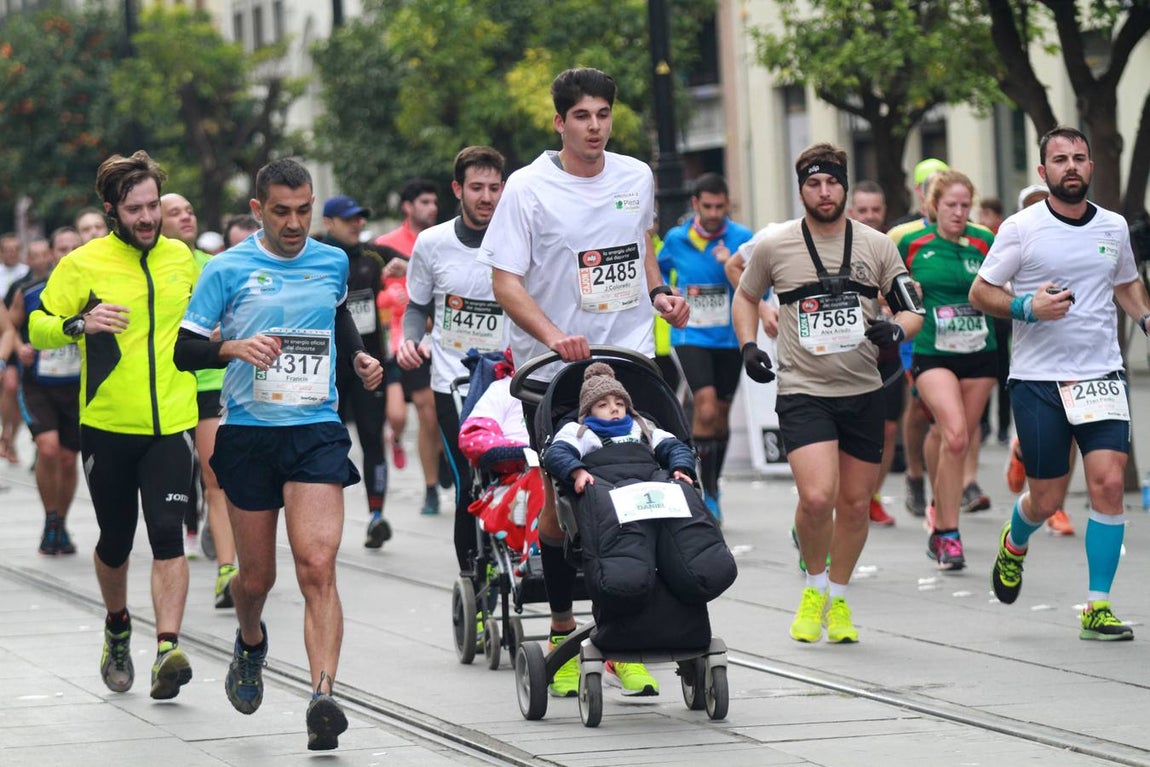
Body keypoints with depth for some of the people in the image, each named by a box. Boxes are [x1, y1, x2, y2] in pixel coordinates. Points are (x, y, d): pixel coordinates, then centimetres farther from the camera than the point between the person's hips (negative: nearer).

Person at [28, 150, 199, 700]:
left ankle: (167, 649, -19)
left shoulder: (182, 258, 7)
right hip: (106, 426, -1)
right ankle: (117, 630, 38)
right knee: (115, 541, 11)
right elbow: (36, 327, -2)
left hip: (171, 423, 1)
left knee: (167, 535, -14)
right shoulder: (84, 264, -5)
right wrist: (81, 325, -20)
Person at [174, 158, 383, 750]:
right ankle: (250, 642, 44)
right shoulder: (227, 270, -2)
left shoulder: (332, 263, 8)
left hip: (316, 431, 1)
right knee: (256, 576, 8)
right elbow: (184, 351, -2)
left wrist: (358, 355, 15)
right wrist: (235, 347, -21)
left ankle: (323, 698, -25)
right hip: (248, 433, -1)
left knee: (317, 566, -17)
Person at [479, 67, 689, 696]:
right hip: (553, 372, -3)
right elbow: (505, 283, -9)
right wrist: (553, 335, -23)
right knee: (562, 499, -1)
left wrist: (658, 291, 9)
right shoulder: (528, 188, -6)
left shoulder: (636, 177, 9)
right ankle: (562, 631, 14)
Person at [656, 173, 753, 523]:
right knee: (706, 408, -19)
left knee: (720, 416, 12)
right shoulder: (676, 239, 0)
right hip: (690, 336, -1)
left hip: (729, 339, 1)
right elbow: (660, 268, 22)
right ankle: (707, 492, -12)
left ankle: (713, 486, 31)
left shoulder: (742, 239, -4)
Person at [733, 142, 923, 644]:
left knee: (855, 504, 7)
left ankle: (838, 599, 28)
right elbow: (745, 297, 18)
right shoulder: (774, 246, 0)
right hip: (802, 391, -3)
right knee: (817, 497, -20)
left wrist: (895, 329, -15)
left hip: (863, 392, 3)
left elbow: (911, 311, 8)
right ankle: (814, 587, 7)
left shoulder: (876, 246, 4)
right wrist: (748, 346, 2)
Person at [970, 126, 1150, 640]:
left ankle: (1097, 607, -6)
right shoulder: (1021, 228, -5)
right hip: (1038, 380, -2)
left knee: (1108, 482, -13)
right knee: (1047, 500, 2)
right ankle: (1014, 544, 40)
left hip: (1102, 376, 3)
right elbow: (979, 293, 1)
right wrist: (1027, 307, -17)